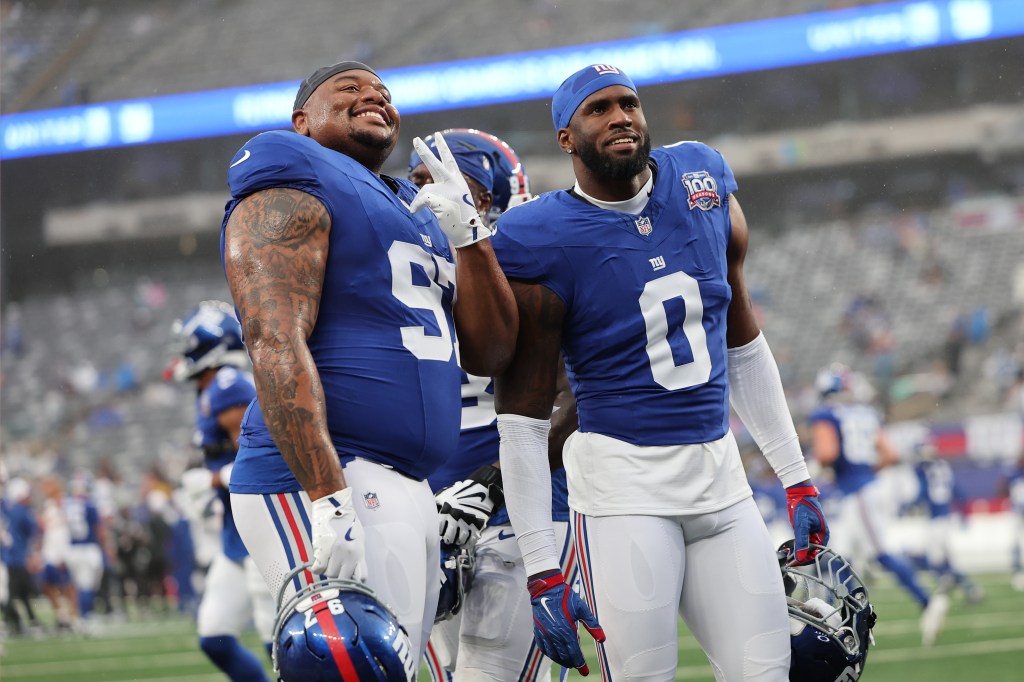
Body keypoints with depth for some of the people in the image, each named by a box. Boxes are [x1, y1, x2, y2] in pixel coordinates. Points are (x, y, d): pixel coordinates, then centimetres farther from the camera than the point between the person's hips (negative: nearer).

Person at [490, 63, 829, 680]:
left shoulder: (703, 179, 6)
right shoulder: (542, 240, -10)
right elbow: (523, 416, -7)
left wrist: (796, 478, 15)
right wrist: (542, 572, -11)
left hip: (720, 476, 5)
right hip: (623, 483, -5)